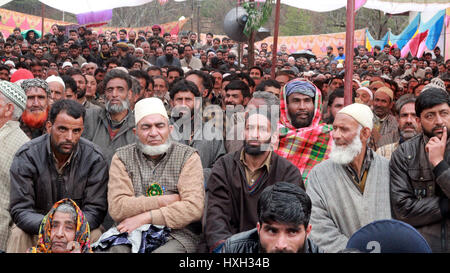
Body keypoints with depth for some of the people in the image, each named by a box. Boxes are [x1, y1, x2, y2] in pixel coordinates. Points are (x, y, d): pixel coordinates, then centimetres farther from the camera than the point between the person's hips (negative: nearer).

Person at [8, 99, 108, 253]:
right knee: (19, 234, -29)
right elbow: (20, 210, -17)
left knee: (95, 235, -30)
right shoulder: (26, 157, -15)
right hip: (37, 222, 0)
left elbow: (95, 210, -14)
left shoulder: (95, 158, -14)